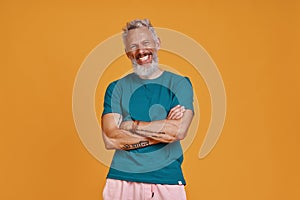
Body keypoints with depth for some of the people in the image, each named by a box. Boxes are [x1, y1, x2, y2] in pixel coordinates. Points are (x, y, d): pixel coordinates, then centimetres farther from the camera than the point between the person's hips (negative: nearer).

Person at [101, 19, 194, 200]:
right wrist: (162, 131, -12)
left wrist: (130, 125, -9)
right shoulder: (117, 88, 5)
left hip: (167, 179, -1)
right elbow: (110, 139, -8)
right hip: (122, 179, 1)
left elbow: (179, 131, -14)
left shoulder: (179, 83, 2)